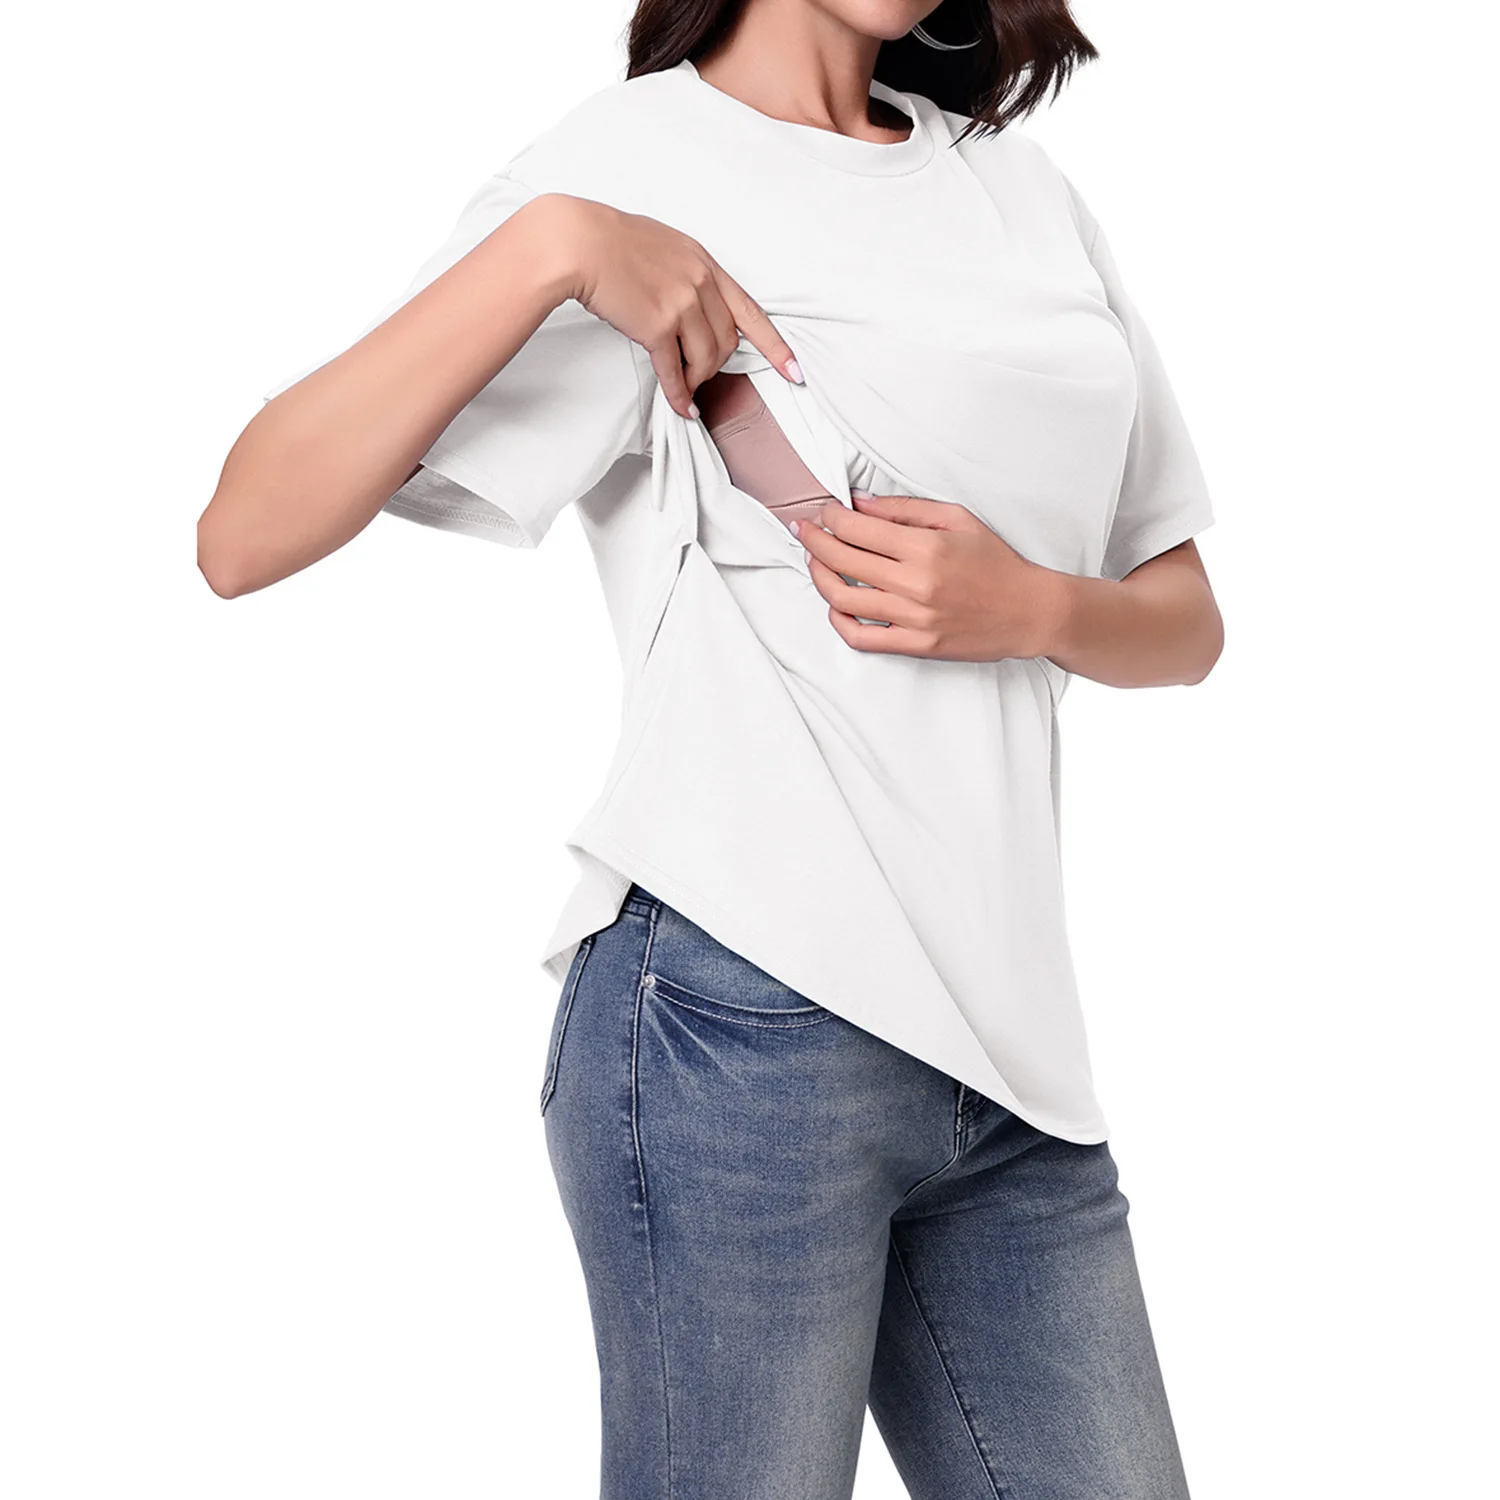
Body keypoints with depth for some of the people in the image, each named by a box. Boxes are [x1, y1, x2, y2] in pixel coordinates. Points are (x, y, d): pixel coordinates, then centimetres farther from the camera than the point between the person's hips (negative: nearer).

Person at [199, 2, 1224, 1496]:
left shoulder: (1025, 187, 16)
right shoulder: (626, 157, -2)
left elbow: (1186, 622, 16)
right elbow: (243, 540, -12)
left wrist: (1031, 604, -4)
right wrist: (546, 249, -20)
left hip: (1010, 1034, 6)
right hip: (749, 1021, -5)